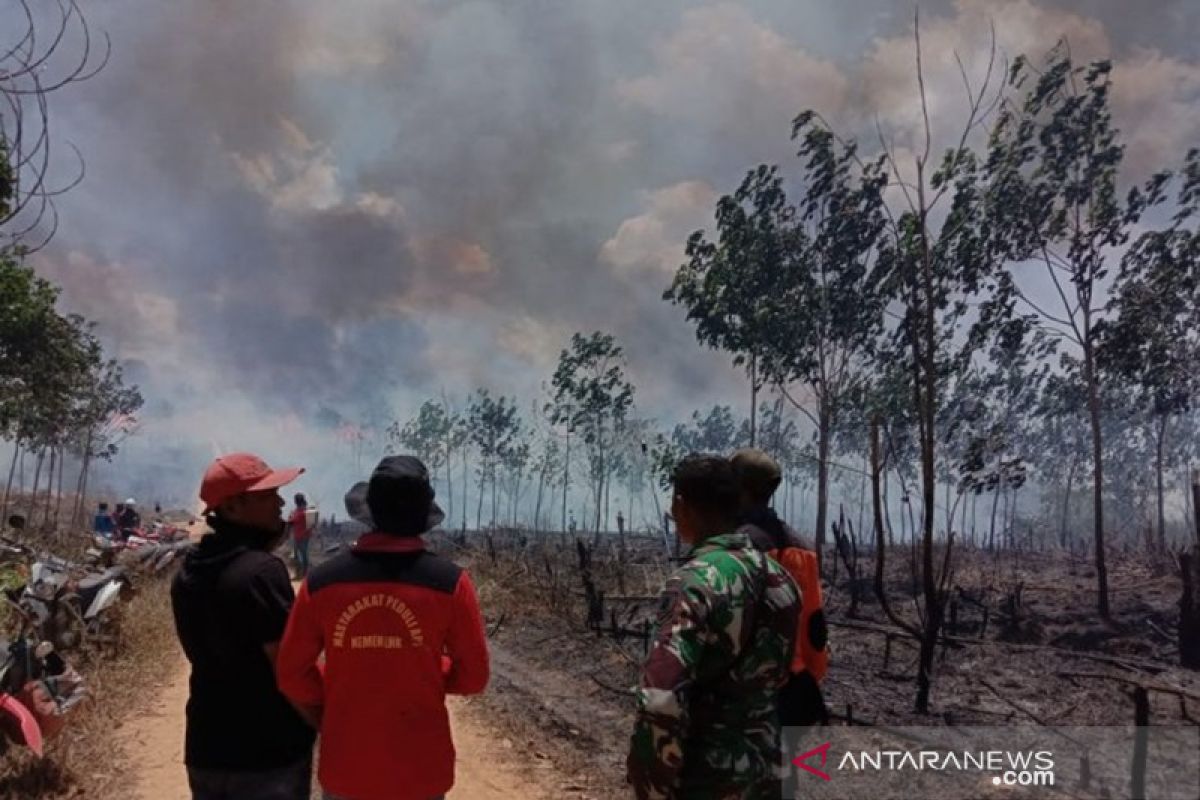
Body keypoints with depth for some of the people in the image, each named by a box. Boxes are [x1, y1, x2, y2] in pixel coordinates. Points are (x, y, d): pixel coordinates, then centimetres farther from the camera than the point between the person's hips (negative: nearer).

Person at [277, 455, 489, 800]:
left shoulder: (321, 581, -9)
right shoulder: (450, 582, -14)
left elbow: (291, 672, -1)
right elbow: (472, 677, -7)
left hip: (344, 765, 2)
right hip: (420, 768, -1)